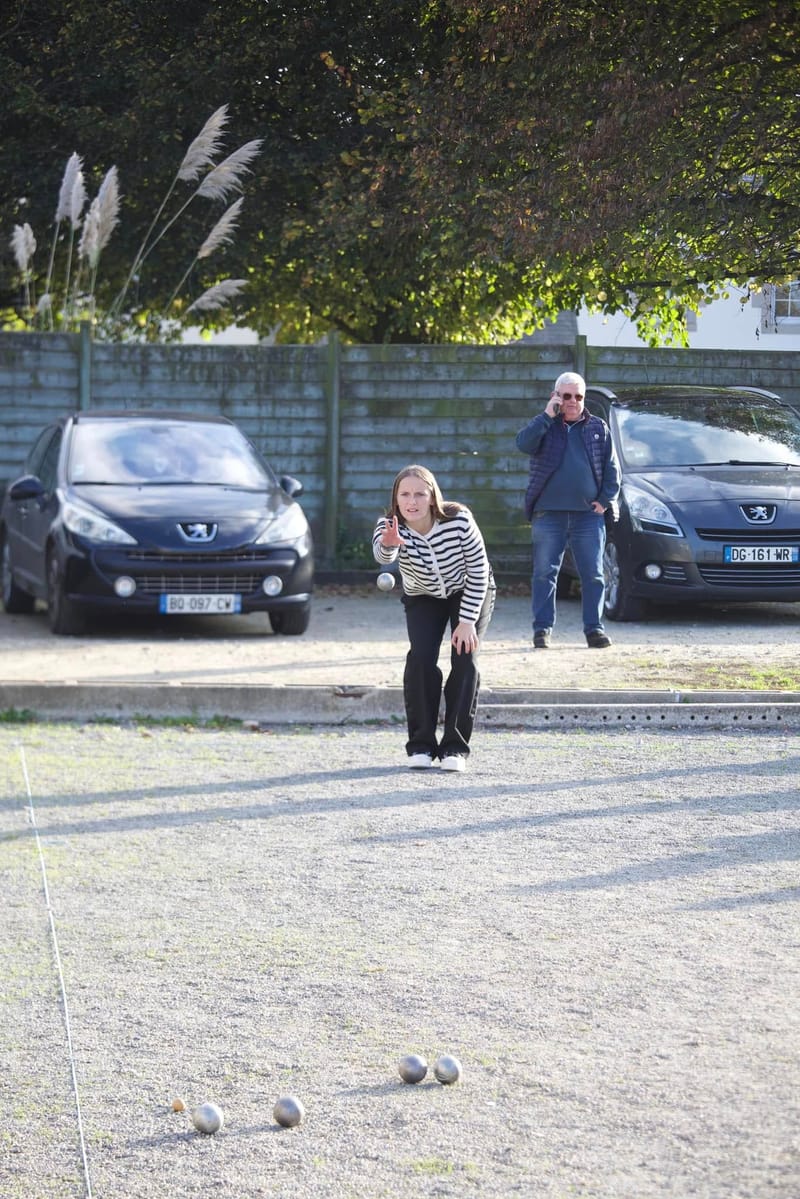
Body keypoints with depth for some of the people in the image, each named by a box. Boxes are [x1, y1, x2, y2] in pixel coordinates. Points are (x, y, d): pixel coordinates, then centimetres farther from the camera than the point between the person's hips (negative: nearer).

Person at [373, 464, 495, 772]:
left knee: (464, 658, -17)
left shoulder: (459, 520, -31)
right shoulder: (390, 527, -26)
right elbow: (383, 558, -50)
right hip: (423, 598, 1)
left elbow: (478, 570, -20)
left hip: (470, 593, -1)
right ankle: (421, 745, -10)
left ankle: (455, 746, -9)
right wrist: (387, 545, -74)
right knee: (420, 657, -19)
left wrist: (467, 621, -22)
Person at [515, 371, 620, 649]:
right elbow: (524, 444, -14)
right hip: (548, 513, -1)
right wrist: (547, 415, -15)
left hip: (589, 513, 1)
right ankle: (543, 628, 4)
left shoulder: (598, 428, 12)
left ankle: (594, 628, 6)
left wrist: (605, 499, 0)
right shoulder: (544, 426, 7)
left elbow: (611, 467, 12)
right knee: (544, 573, 0)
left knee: (593, 574, 1)